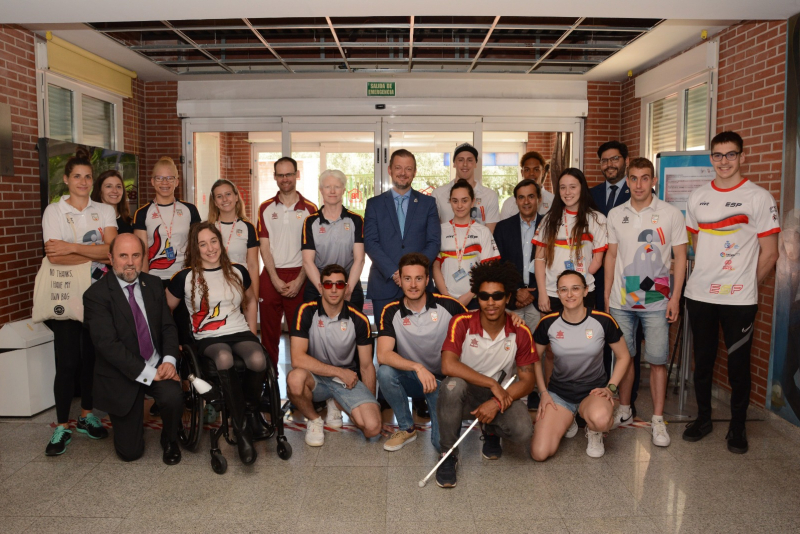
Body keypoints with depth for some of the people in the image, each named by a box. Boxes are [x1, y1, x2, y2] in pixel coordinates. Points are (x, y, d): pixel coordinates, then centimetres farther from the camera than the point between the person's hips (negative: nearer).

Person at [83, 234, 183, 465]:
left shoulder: (154, 284, 4)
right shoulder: (96, 294, -12)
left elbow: (168, 326, 4)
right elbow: (108, 344, -19)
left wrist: (169, 360, -16)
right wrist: (148, 373, -23)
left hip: (158, 365, 3)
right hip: (121, 375, -3)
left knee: (173, 396, -30)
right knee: (130, 452, -1)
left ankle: (169, 441, 3)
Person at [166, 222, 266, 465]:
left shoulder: (237, 271, 9)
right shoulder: (185, 277, 1)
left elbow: (250, 300, 25)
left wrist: (253, 331, 16)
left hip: (240, 333, 2)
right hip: (208, 339, -2)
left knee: (258, 360, -33)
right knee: (224, 358, -39)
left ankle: (249, 411, -4)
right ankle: (242, 429, -26)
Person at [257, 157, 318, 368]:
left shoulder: (309, 208, 3)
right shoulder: (266, 208, 8)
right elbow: (264, 247, 4)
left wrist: (299, 281, -9)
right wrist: (276, 280, -7)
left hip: (299, 277, -2)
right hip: (271, 277, 2)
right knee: (269, 331, 6)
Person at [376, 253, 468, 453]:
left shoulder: (448, 306, -13)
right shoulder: (391, 312, -11)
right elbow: (383, 355, -24)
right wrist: (417, 367, -36)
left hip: (442, 380, -1)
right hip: (410, 378, 2)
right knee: (385, 372, -31)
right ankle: (407, 428, -4)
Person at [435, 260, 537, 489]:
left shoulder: (520, 333, -7)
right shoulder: (461, 323, -15)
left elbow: (528, 380, -5)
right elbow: (448, 365, -27)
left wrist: (496, 402, -21)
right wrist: (492, 384, -26)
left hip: (500, 396, 2)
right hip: (464, 394, -2)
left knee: (523, 431, -28)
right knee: (453, 384, -38)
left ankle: (491, 431, 13)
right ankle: (449, 454, -14)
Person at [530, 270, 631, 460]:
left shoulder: (603, 321, -12)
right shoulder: (548, 323, -9)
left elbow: (623, 356, 3)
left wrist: (611, 387, -8)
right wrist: (543, 392, 0)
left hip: (593, 389, -1)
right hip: (558, 392, 2)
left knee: (600, 419, -40)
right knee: (539, 454, -15)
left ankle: (594, 432, 2)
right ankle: (567, 421, 18)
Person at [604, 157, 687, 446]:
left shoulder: (671, 214, -2)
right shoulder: (615, 215, 7)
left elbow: (680, 257, 0)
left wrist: (675, 298, -6)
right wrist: (606, 295, 9)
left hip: (657, 302, -2)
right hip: (621, 301, 3)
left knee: (657, 360, 0)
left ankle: (658, 420, 11)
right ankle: (624, 410, 26)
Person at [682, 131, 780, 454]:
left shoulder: (760, 198, -5)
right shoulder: (697, 197, 7)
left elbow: (769, 253, -3)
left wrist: (747, 285, 2)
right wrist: (704, 276, 11)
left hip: (739, 299, -3)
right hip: (699, 294, 4)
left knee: (738, 364, 5)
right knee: (702, 360, 12)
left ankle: (737, 427, 22)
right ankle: (703, 417, 28)